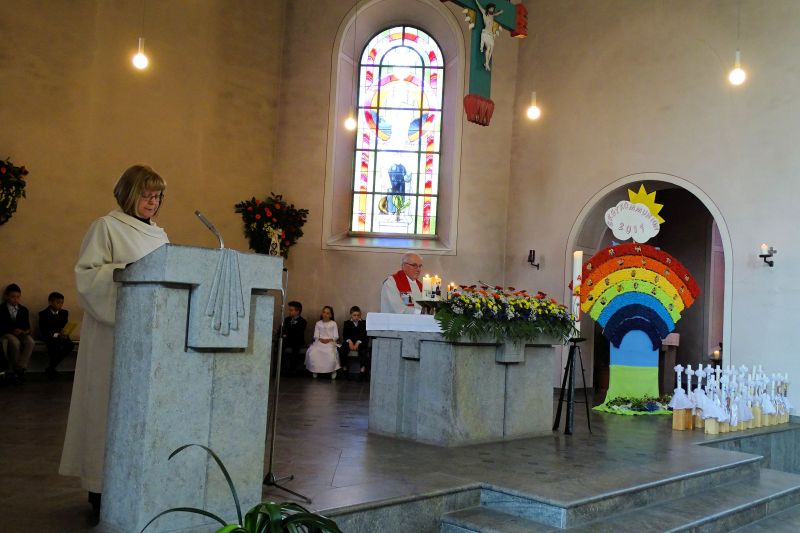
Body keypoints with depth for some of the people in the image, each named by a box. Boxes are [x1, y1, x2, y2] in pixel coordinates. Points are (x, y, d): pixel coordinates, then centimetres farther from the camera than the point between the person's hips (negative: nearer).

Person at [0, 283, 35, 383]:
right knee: (15, 342, -39)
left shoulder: (24, 309, 16)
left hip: (21, 333, 3)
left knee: (30, 342, -33)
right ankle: (16, 369, -24)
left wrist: (26, 331, -10)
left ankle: (19, 369, -34)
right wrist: (12, 330, -18)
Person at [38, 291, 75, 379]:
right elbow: (43, 331, -10)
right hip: (48, 337, -4)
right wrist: (57, 334, -23)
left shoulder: (64, 313, 11)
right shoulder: (43, 314, -2)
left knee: (70, 345, -27)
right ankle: (51, 368, -17)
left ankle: (51, 368, -17)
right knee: (55, 344, -37)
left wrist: (65, 333, -14)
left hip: (61, 336, 4)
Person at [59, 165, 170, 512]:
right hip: (113, 331, -6)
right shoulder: (107, 227, -1)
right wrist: (126, 272, -21)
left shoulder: (159, 235, 17)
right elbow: (87, 275, -9)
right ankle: (102, 486, 8)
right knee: (111, 404, -2)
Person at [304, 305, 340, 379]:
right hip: (319, 342, 2)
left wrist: (329, 340, -15)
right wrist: (320, 339, -14)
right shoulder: (318, 323, 13)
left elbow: (336, 336, 3)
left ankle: (333, 370, -13)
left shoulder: (333, 323, 8)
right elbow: (316, 336, 7)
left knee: (331, 353, -34)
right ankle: (315, 370, -11)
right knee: (312, 352, -28)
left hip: (330, 342, -2)